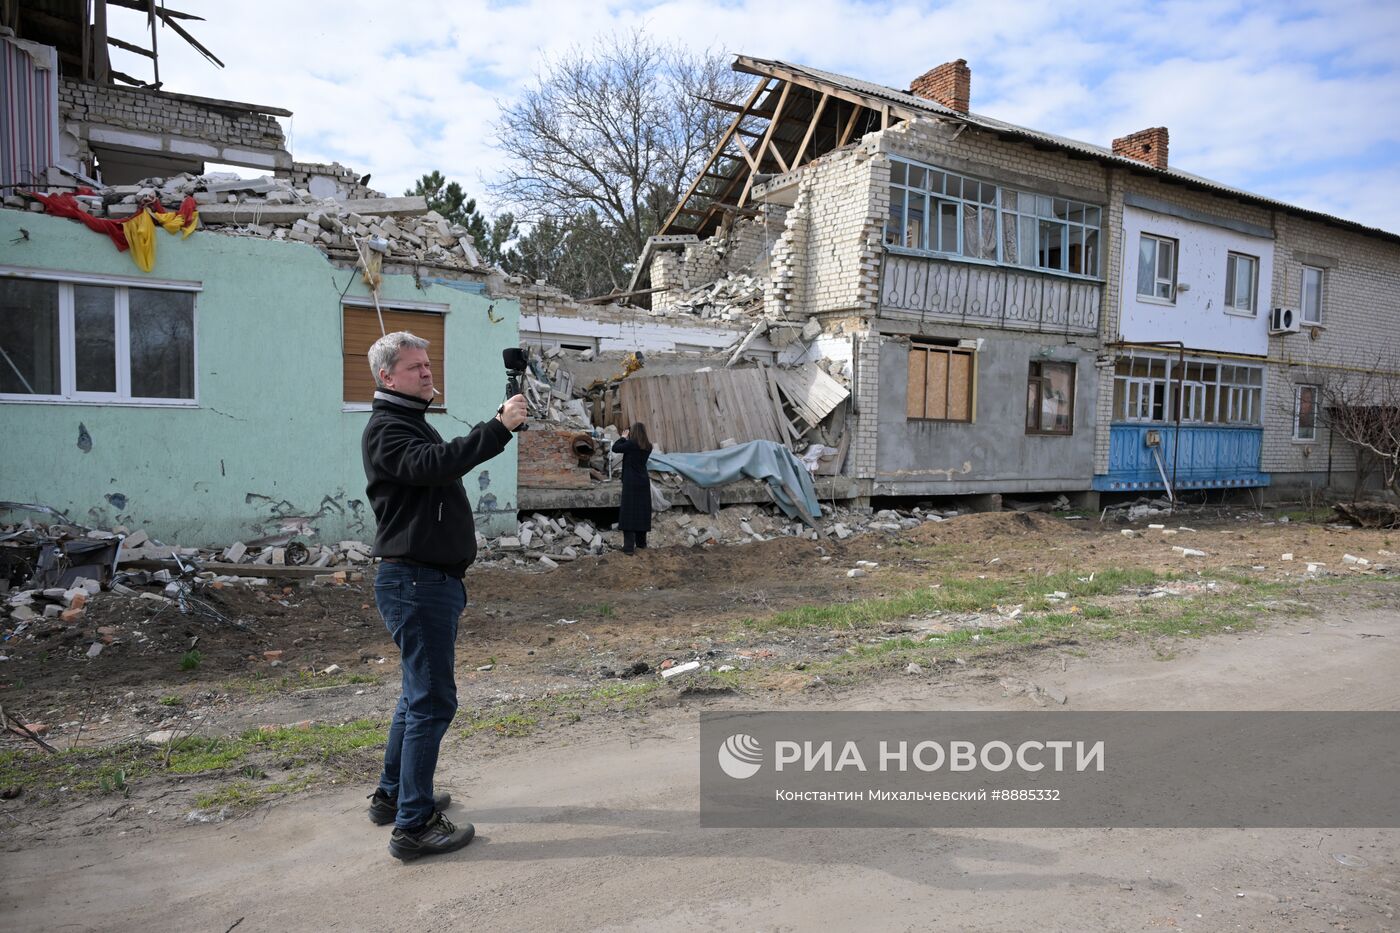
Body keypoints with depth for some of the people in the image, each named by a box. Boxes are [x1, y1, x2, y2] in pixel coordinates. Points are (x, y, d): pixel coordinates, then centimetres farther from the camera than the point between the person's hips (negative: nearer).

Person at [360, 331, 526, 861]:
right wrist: (498, 428, -34)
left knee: (421, 692, 20)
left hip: (435, 579, 11)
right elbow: (433, 464, -31)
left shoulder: (414, 423, 22)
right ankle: (413, 826, 1)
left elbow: (452, 460, 19)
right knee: (432, 700, -7)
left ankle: (392, 795, 34)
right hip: (414, 582, -11)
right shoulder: (386, 429, -12)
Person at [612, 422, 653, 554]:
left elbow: (615, 448, -4)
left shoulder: (631, 444, -14)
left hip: (631, 483, -6)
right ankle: (641, 542, 24)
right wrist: (627, 439, 12)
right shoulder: (648, 447, 3)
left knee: (628, 512, -4)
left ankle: (629, 545, -8)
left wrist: (623, 437, 9)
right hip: (644, 482, 6)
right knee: (642, 511, 15)